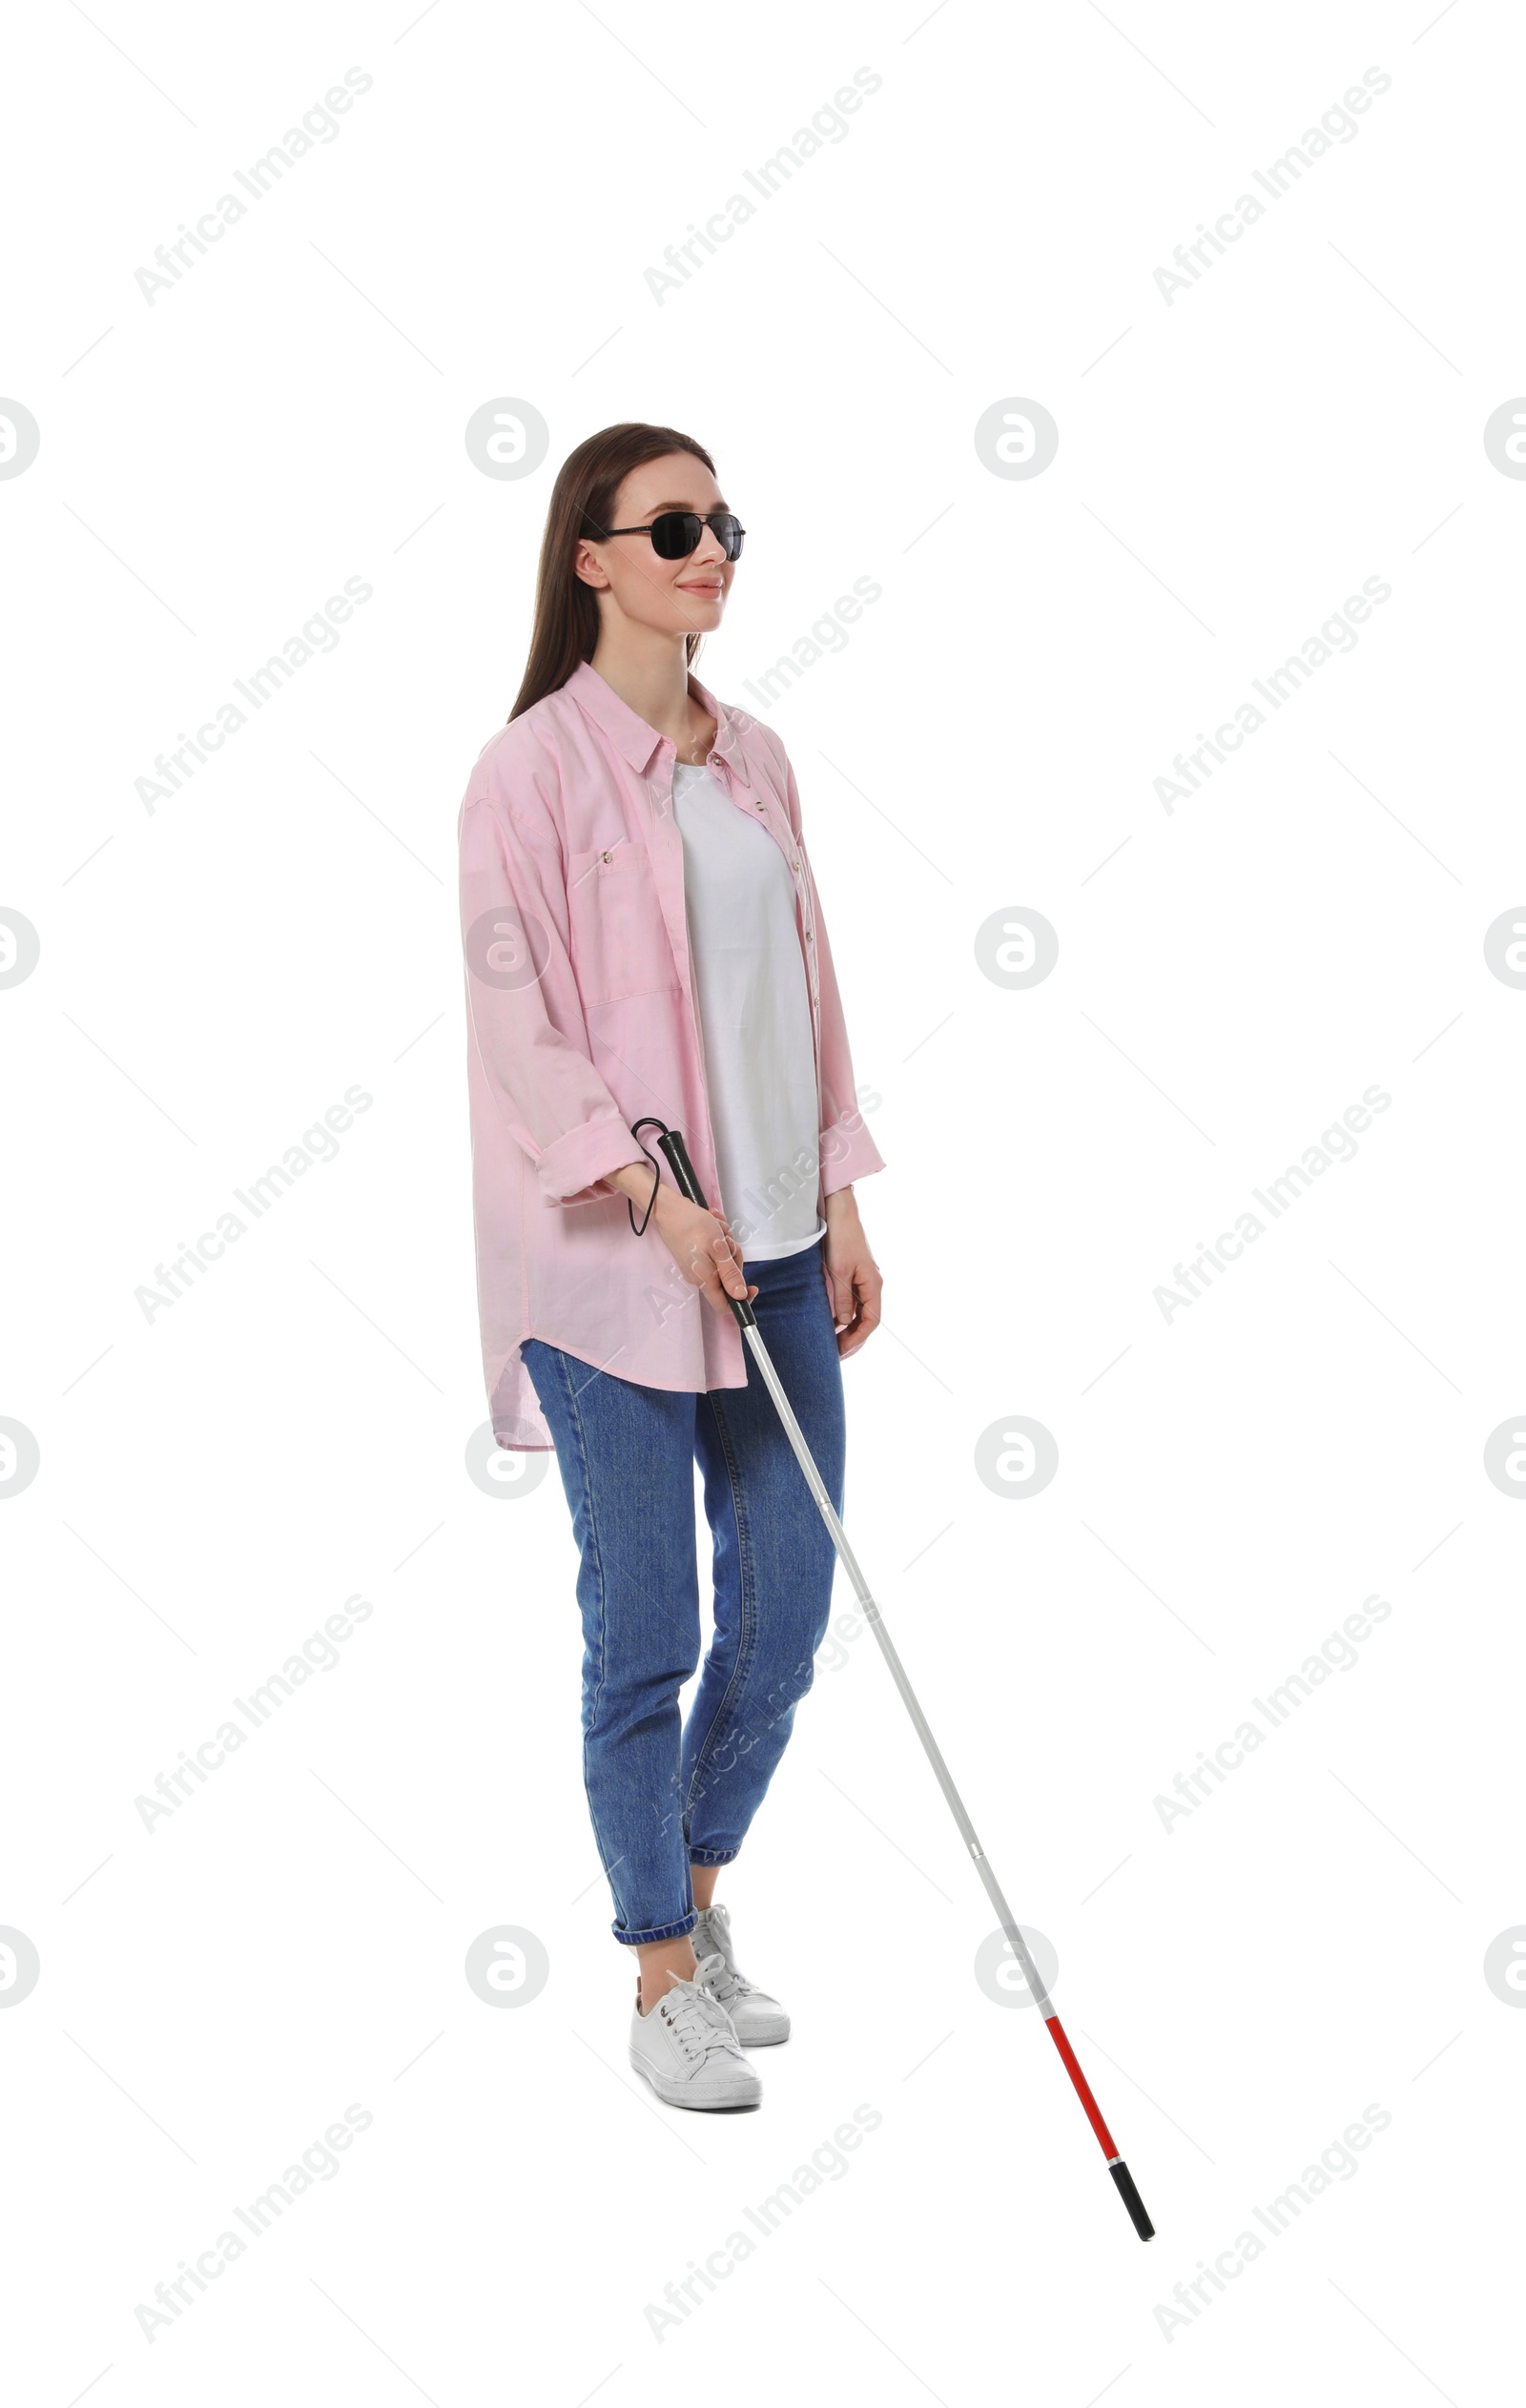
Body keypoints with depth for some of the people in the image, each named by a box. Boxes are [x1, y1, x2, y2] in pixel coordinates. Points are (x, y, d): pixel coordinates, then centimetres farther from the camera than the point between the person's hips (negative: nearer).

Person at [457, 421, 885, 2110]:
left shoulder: (754, 758, 12)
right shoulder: (533, 767, -7)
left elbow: (806, 986, 15)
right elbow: (516, 1020, -12)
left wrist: (840, 1196, 10)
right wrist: (649, 1183, -19)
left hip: (777, 1250, 6)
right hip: (614, 1266, -6)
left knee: (787, 1609, 11)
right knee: (646, 1630, 2)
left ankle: (696, 1898, 33)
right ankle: (662, 1981, 19)